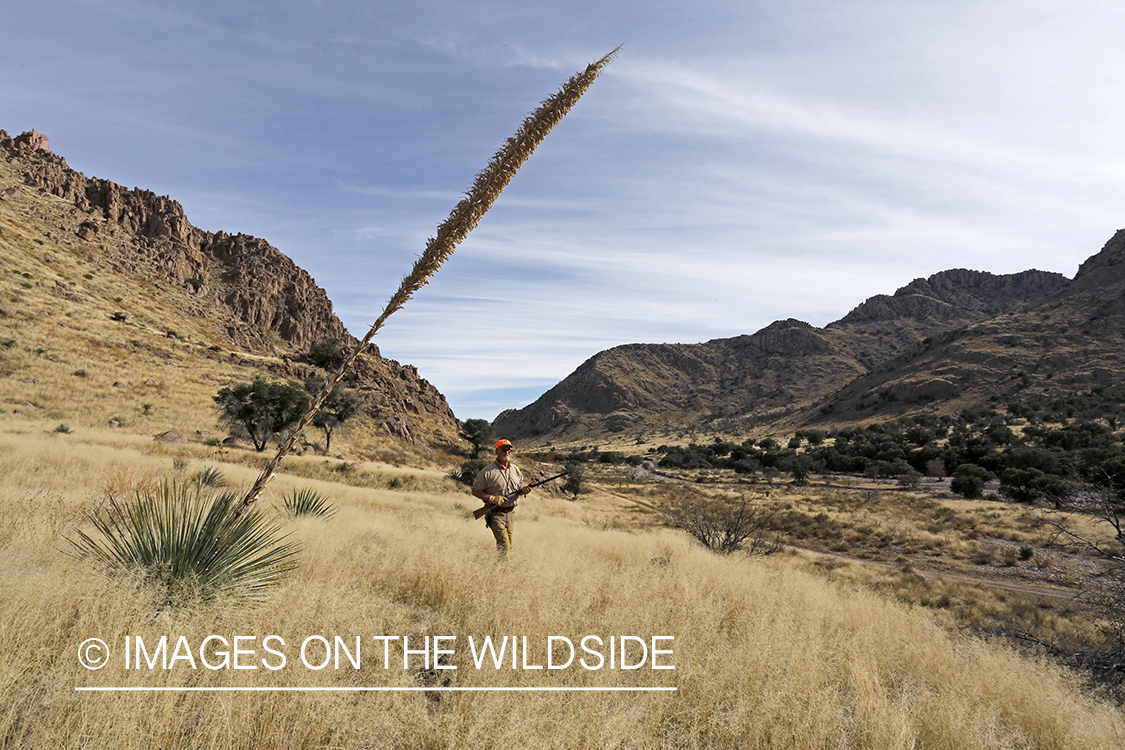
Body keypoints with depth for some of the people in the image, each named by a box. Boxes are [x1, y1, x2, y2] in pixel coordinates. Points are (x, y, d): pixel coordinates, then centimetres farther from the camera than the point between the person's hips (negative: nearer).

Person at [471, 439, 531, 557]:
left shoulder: (515, 469, 10)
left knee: (509, 545, 13)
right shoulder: (488, 471, -9)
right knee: (503, 545, -14)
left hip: (510, 513, 6)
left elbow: (520, 486, 21)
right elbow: (475, 491, -7)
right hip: (496, 514, -6)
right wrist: (492, 498, -20)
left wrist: (523, 489, -4)